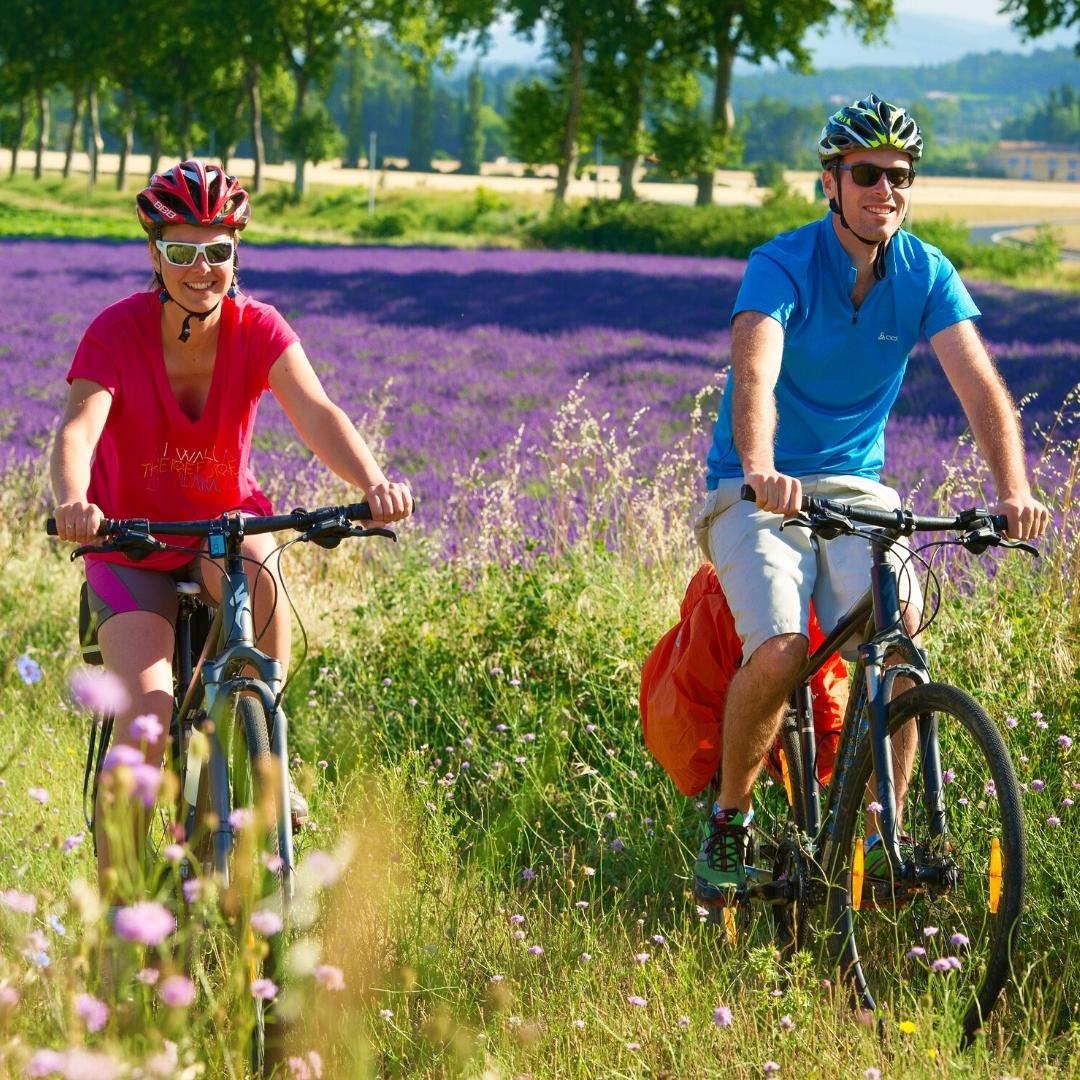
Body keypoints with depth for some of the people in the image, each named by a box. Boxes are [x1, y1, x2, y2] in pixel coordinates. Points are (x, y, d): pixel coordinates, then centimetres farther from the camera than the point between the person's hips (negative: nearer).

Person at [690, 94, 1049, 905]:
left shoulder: (926, 274, -4)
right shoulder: (782, 266, -15)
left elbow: (980, 384, -15)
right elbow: (755, 376, -32)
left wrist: (1014, 491, -33)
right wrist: (761, 470, -52)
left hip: (858, 487, 3)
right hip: (761, 495, -3)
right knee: (780, 650, -26)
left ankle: (884, 838, -5)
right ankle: (728, 820, -1)